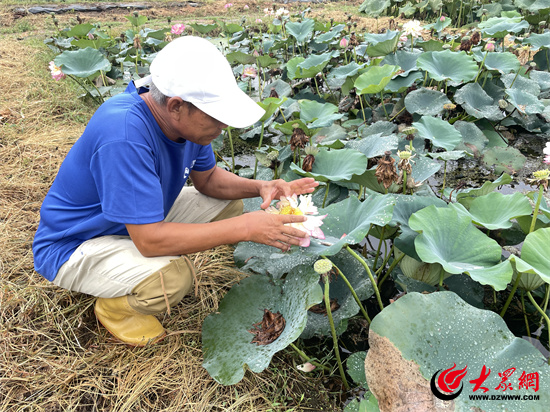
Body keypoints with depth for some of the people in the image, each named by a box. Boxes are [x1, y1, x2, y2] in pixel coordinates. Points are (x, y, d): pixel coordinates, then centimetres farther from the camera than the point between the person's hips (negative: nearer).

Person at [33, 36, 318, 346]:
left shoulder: (187, 118, -12)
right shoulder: (124, 134, -37)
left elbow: (207, 178, 3)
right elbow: (150, 239, -37)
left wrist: (260, 188, -16)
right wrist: (247, 228, -36)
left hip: (141, 221, 8)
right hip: (75, 247, -8)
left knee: (229, 204, 3)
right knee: (173, 277, -34)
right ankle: (114, 307, 0)